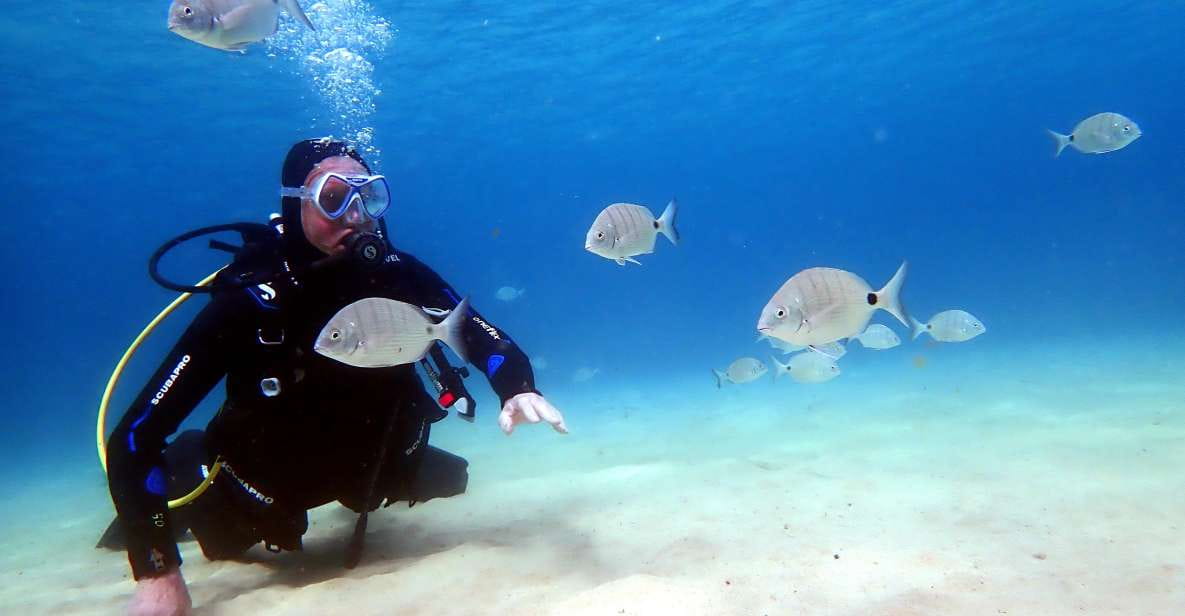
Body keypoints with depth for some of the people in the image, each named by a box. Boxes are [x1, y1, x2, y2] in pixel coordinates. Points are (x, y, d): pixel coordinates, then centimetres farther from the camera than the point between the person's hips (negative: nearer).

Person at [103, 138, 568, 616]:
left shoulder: (399, 276, -24)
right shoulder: (247, 302, -32)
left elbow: (483, 336, -18)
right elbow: (135, 436, -31)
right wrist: (156, 570, -36)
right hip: (261, 491, -3)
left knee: (450, 478, 21)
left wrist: (517, 391, -40)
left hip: (369, 467, 3)